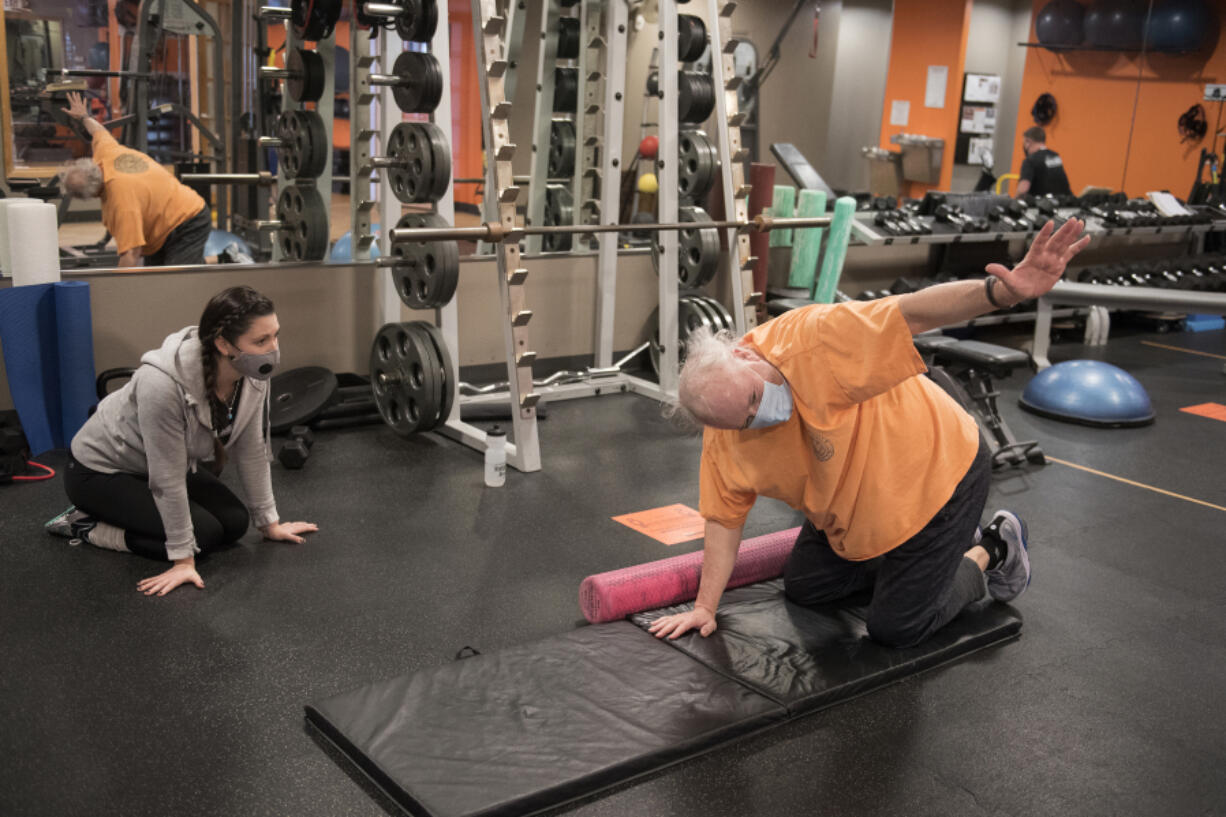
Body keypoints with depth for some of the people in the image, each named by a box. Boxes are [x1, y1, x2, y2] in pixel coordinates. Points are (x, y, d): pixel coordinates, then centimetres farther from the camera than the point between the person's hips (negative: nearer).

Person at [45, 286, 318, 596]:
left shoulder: (253, 375, -19)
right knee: (204, 534, -19)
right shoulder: (163, 384, -38)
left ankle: (116, 515, 14)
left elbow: (252, 451, -5)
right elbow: (168, 479, -31)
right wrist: (184, 560, -24)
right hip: (100, 471, -8)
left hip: (161, 466, 8)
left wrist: (270, 522, 0)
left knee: (235, 522, -2)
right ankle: (86, 526, 0)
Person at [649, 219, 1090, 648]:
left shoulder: (813, 340, -34)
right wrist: (704, 607, -5)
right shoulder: (723, 438, -14)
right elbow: (723, 518, -4)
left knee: (895, 627, -1)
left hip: (934, 473, -7)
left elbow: (912, 312, -40)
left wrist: (1004, 290, -55)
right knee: (804, 588, 19)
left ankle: (991, 551, 21)